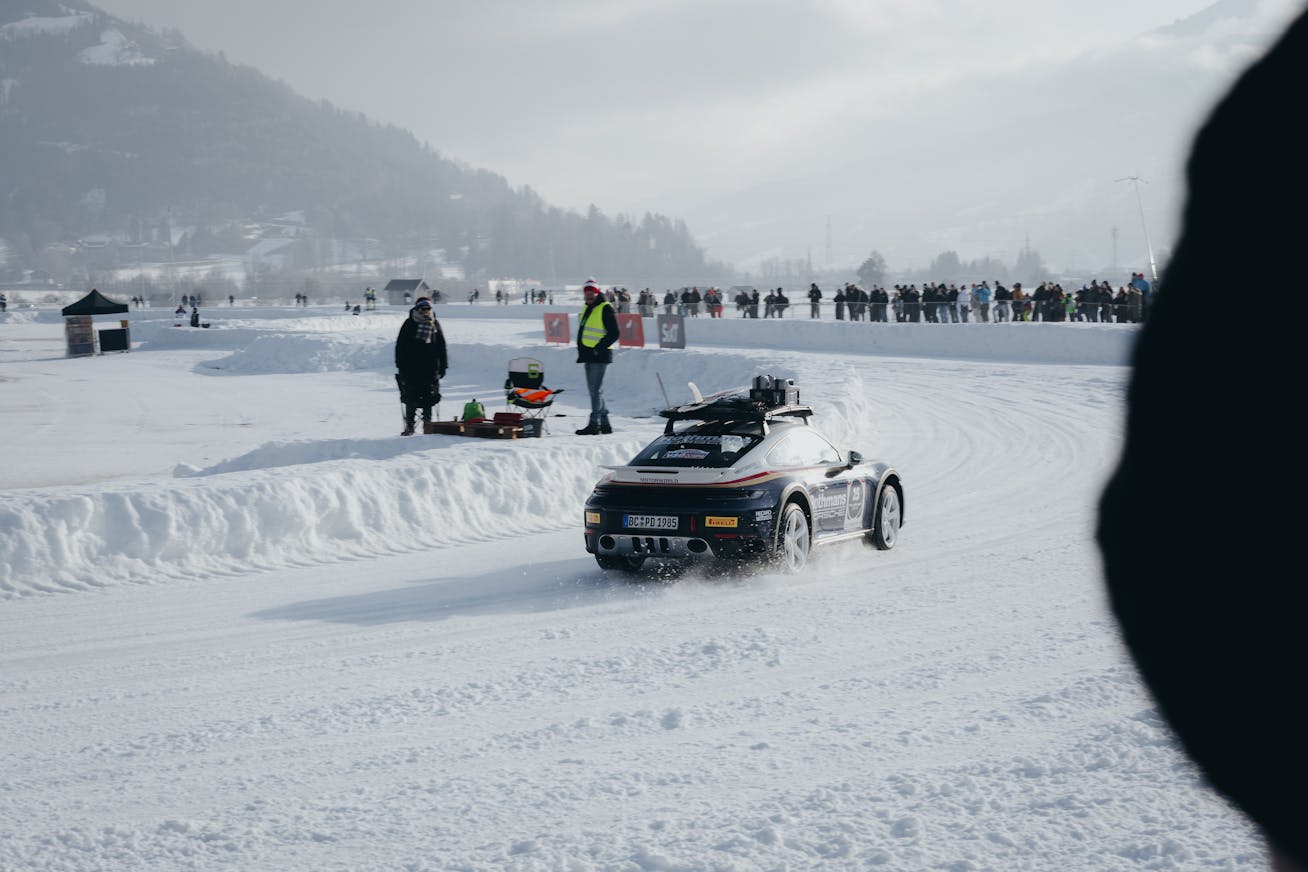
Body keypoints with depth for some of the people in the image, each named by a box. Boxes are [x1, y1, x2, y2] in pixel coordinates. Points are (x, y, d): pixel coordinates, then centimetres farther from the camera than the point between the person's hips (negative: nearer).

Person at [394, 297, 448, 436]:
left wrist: (443, 366, 9)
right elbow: (400, 346, 2)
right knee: (411, 399, -1)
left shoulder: (435, 325, 8)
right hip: (411, 369, -2)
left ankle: (427, 423, 13)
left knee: (428, 399, 4)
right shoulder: (409, 324, 2)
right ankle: (409, 426, 4)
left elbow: (442, 347, 13)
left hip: (430, 369, 2)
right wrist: (400, 366, -5)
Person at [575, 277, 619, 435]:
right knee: (594, 390, 11)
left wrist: (599, 348, -17)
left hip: (599, 355, -9)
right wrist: (581, 351, 15)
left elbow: (614, 333, -14)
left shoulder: (605, 308, -9)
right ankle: (604, 423, 17)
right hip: (589, 355, 9)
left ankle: (595, 423, -10)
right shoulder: (587, 309, 17)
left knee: (596, 389, -10)